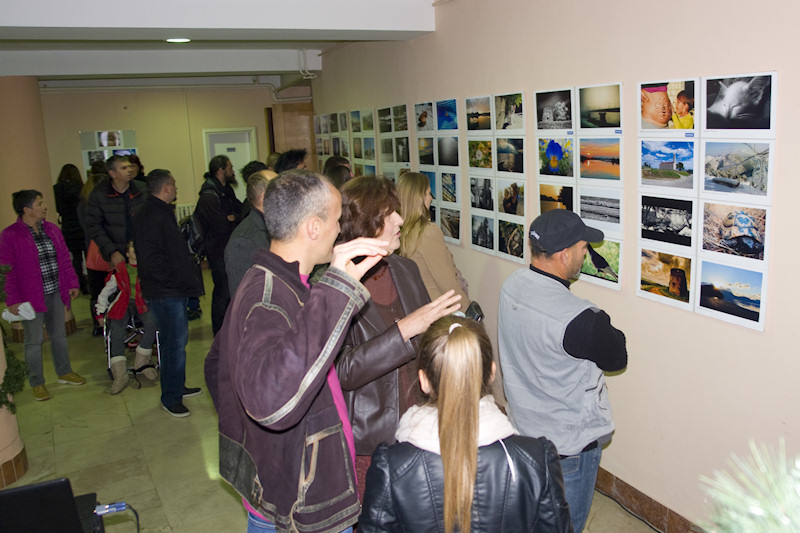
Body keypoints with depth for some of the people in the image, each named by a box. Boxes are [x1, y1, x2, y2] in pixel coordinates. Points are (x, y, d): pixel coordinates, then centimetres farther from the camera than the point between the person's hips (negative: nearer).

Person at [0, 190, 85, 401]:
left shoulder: (52, 229, 6)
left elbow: (65, 259, 13)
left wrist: (72, 283, 9)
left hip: (55, 293, 6)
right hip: (31, 297, -5)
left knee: (59, 334, 16)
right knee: (34, 340, 5)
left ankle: (64, 373, 32)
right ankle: (37, 383, 18)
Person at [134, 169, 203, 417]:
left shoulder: (163, 213, 18)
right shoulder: (150, 216, -16)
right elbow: (151, 260, -24)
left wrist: (188, 280, 16)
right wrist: (176, 280, -17)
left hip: (175, 290, 10)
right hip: (165, 293, -10)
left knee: (177, 340, 18)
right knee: (175, 343, -5)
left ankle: (177, 386, 31)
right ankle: (170, 398, 5)